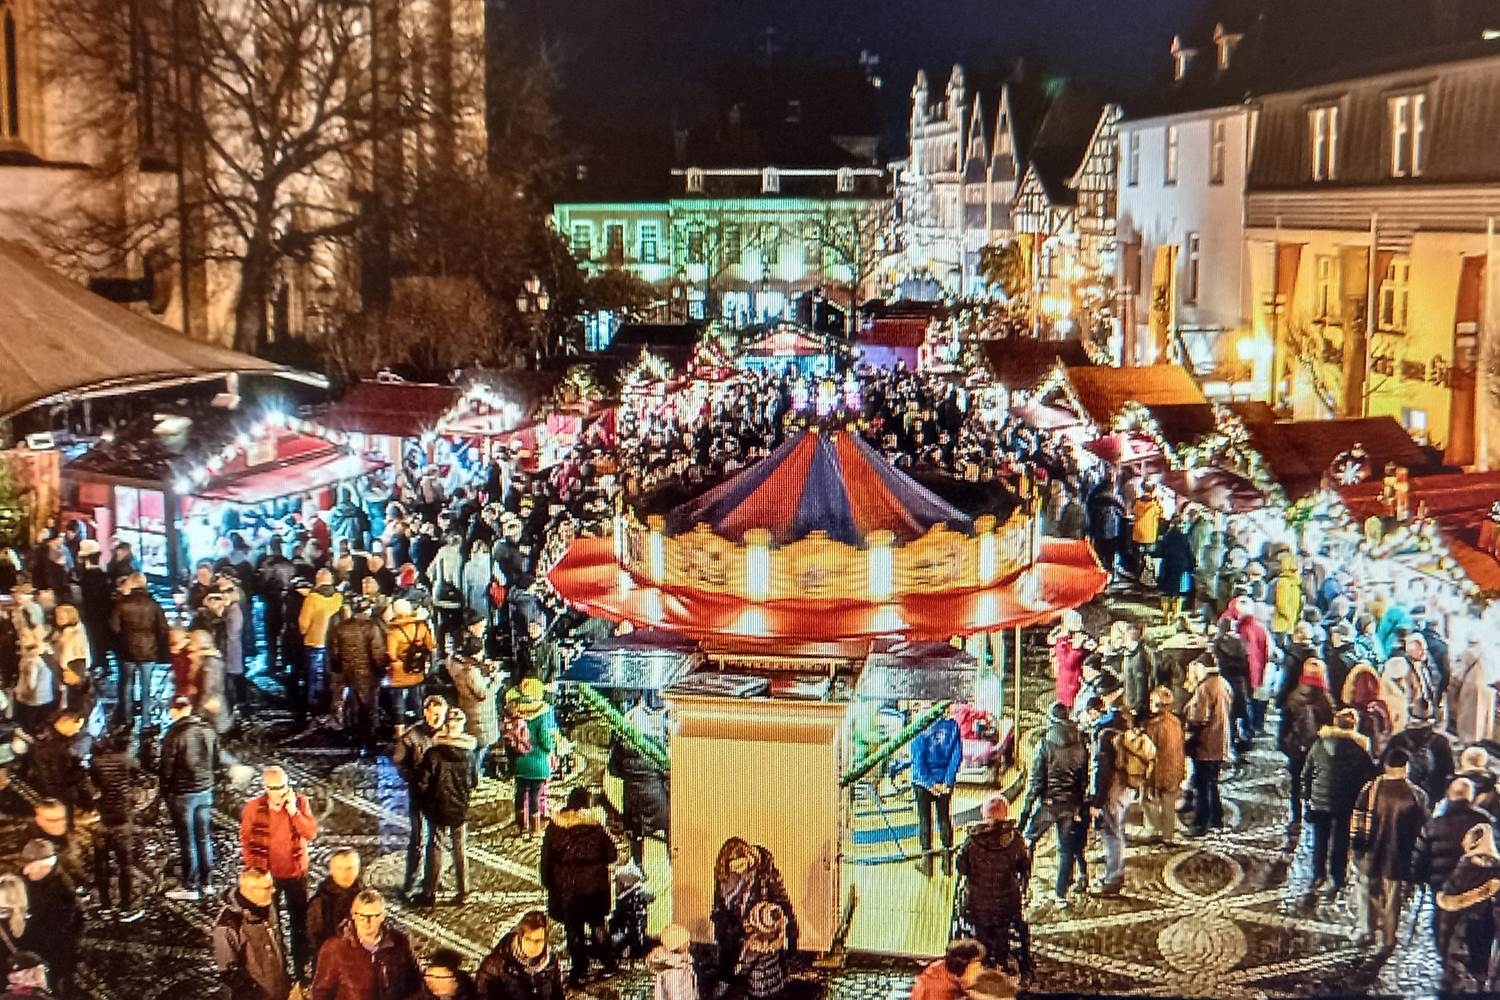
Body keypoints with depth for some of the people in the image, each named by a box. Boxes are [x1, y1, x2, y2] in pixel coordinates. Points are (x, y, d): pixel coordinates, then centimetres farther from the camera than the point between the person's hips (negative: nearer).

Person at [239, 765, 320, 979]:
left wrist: (294, 811, -26)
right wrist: (254, 871, -7)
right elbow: (246, 841, -5)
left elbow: (311, 834, -17)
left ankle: (301, 968, 26)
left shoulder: (300, 802, -11)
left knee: (300, 922, 12)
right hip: (267, 875, -1)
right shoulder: (253, 808, -14)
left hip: (296, 874, 1)